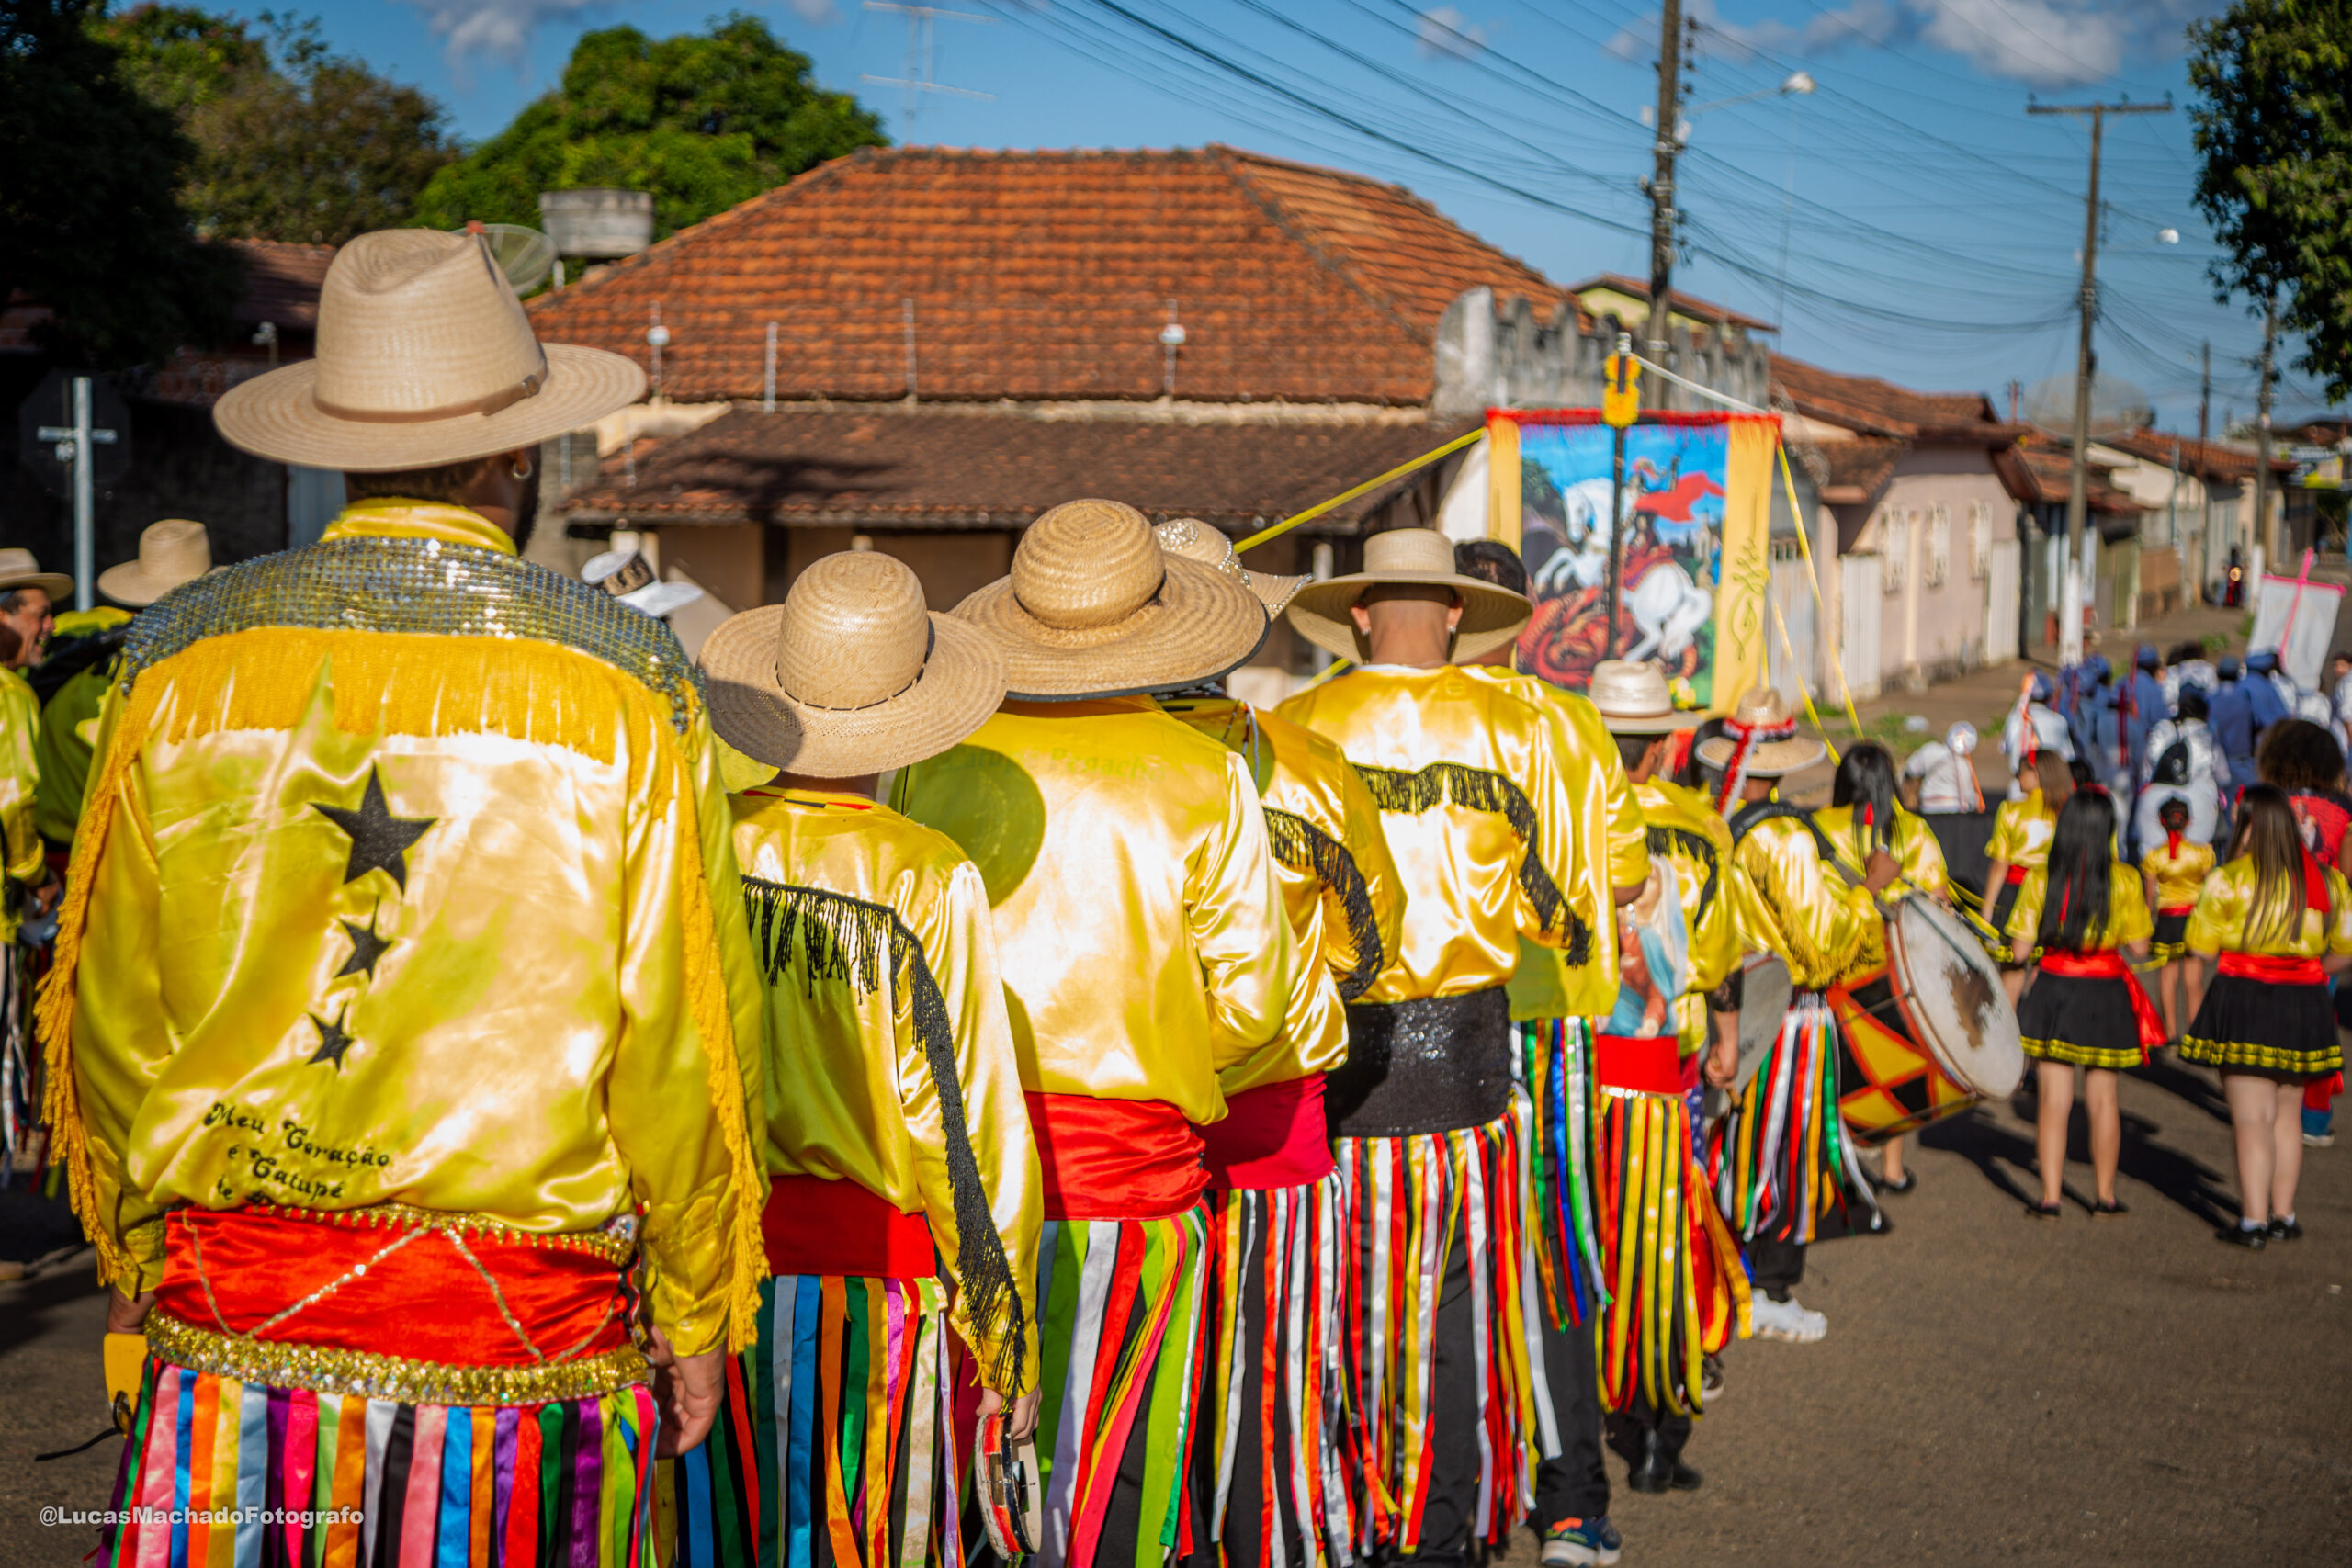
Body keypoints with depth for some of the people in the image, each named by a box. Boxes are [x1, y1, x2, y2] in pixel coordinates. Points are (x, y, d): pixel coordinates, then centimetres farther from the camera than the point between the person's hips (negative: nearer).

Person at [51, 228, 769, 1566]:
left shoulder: (182, 662, 0)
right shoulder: (627, 688, -6)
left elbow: (109, 1012, 7)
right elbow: (684, 1044, -4)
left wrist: (137, 1258, 21)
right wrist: (696, 1313, 9)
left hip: (232, 1315, 2)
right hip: (528, 1341, -1)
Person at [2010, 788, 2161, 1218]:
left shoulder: (2040, 878, -8)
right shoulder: (2124, 881, -9)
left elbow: (2020, 949, -7)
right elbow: (2139, 946, -4)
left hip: (2052, 988, 0)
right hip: (2105, 994, 0)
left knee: (2054, 1097, 6)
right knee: (2102, 1095, 12)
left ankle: (2050, 1196, 5)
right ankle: (2105, 1196, 20)